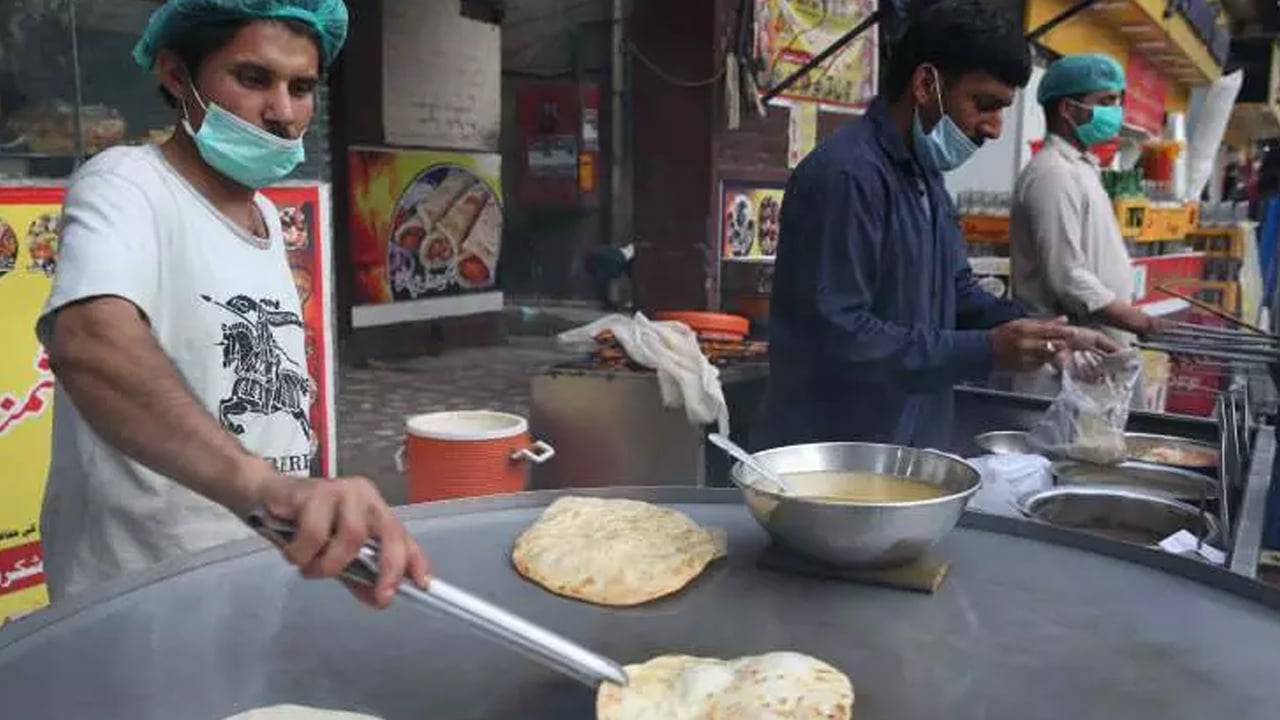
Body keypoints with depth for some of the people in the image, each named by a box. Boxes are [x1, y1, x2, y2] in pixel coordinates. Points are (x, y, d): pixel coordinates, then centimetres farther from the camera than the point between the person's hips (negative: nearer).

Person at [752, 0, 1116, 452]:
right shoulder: (847, 174, -21)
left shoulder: (925, 177, 12)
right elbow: (838, 338, -27)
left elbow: (956, 291, 19)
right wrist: (987, 351, -25)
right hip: (830, 457, -9)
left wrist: (1036, 332, 1)